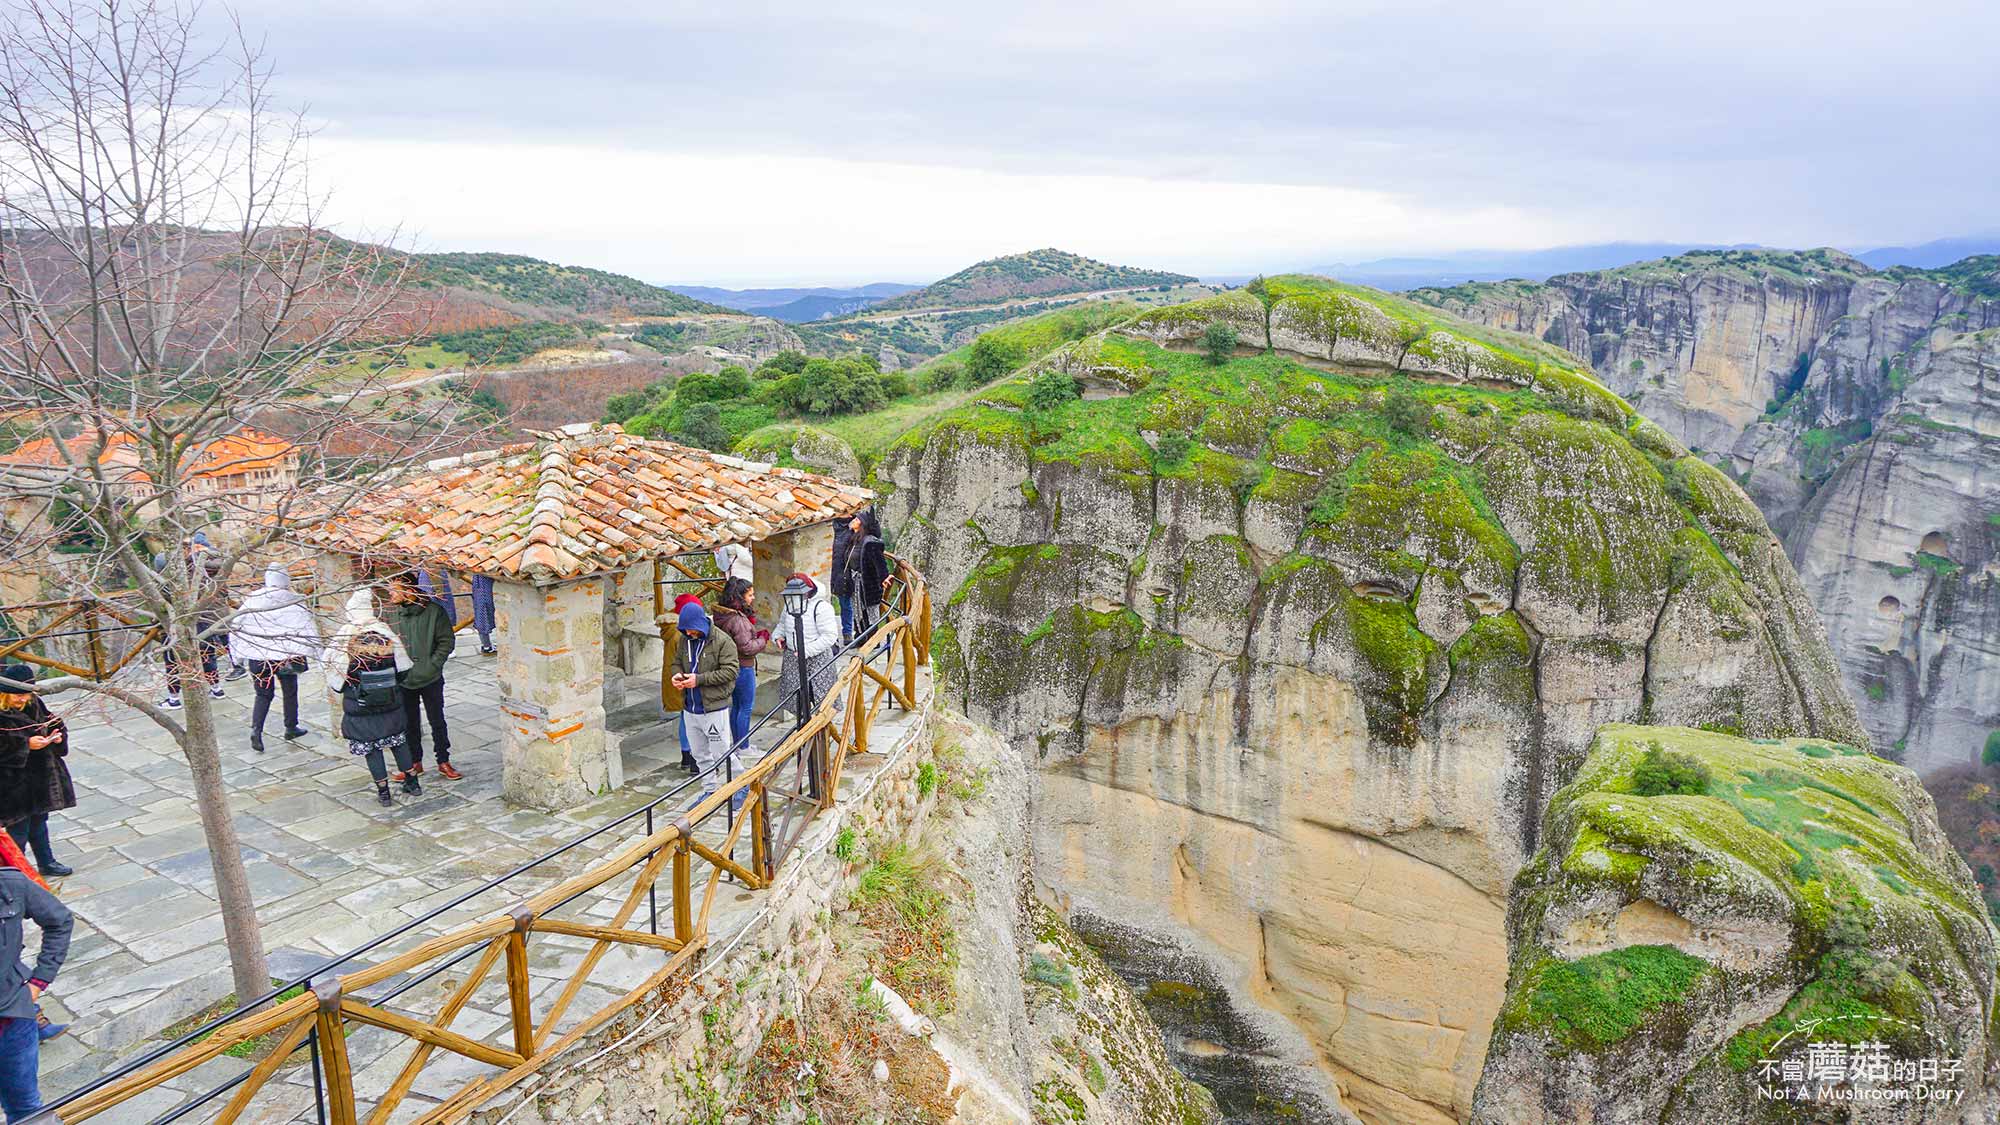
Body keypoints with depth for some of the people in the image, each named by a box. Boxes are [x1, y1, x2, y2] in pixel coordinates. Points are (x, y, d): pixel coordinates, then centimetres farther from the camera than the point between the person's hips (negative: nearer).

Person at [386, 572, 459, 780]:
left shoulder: (434, 611, -11)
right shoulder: (392, 614, -1)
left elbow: (447, 641, -7)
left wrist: (431, 665, -14)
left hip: (431, 679, -3)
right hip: (404, 680, 3)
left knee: (437, 721, 7)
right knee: (410, 723, 13)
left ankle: (443, 762, 20)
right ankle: (415, 763, 26)